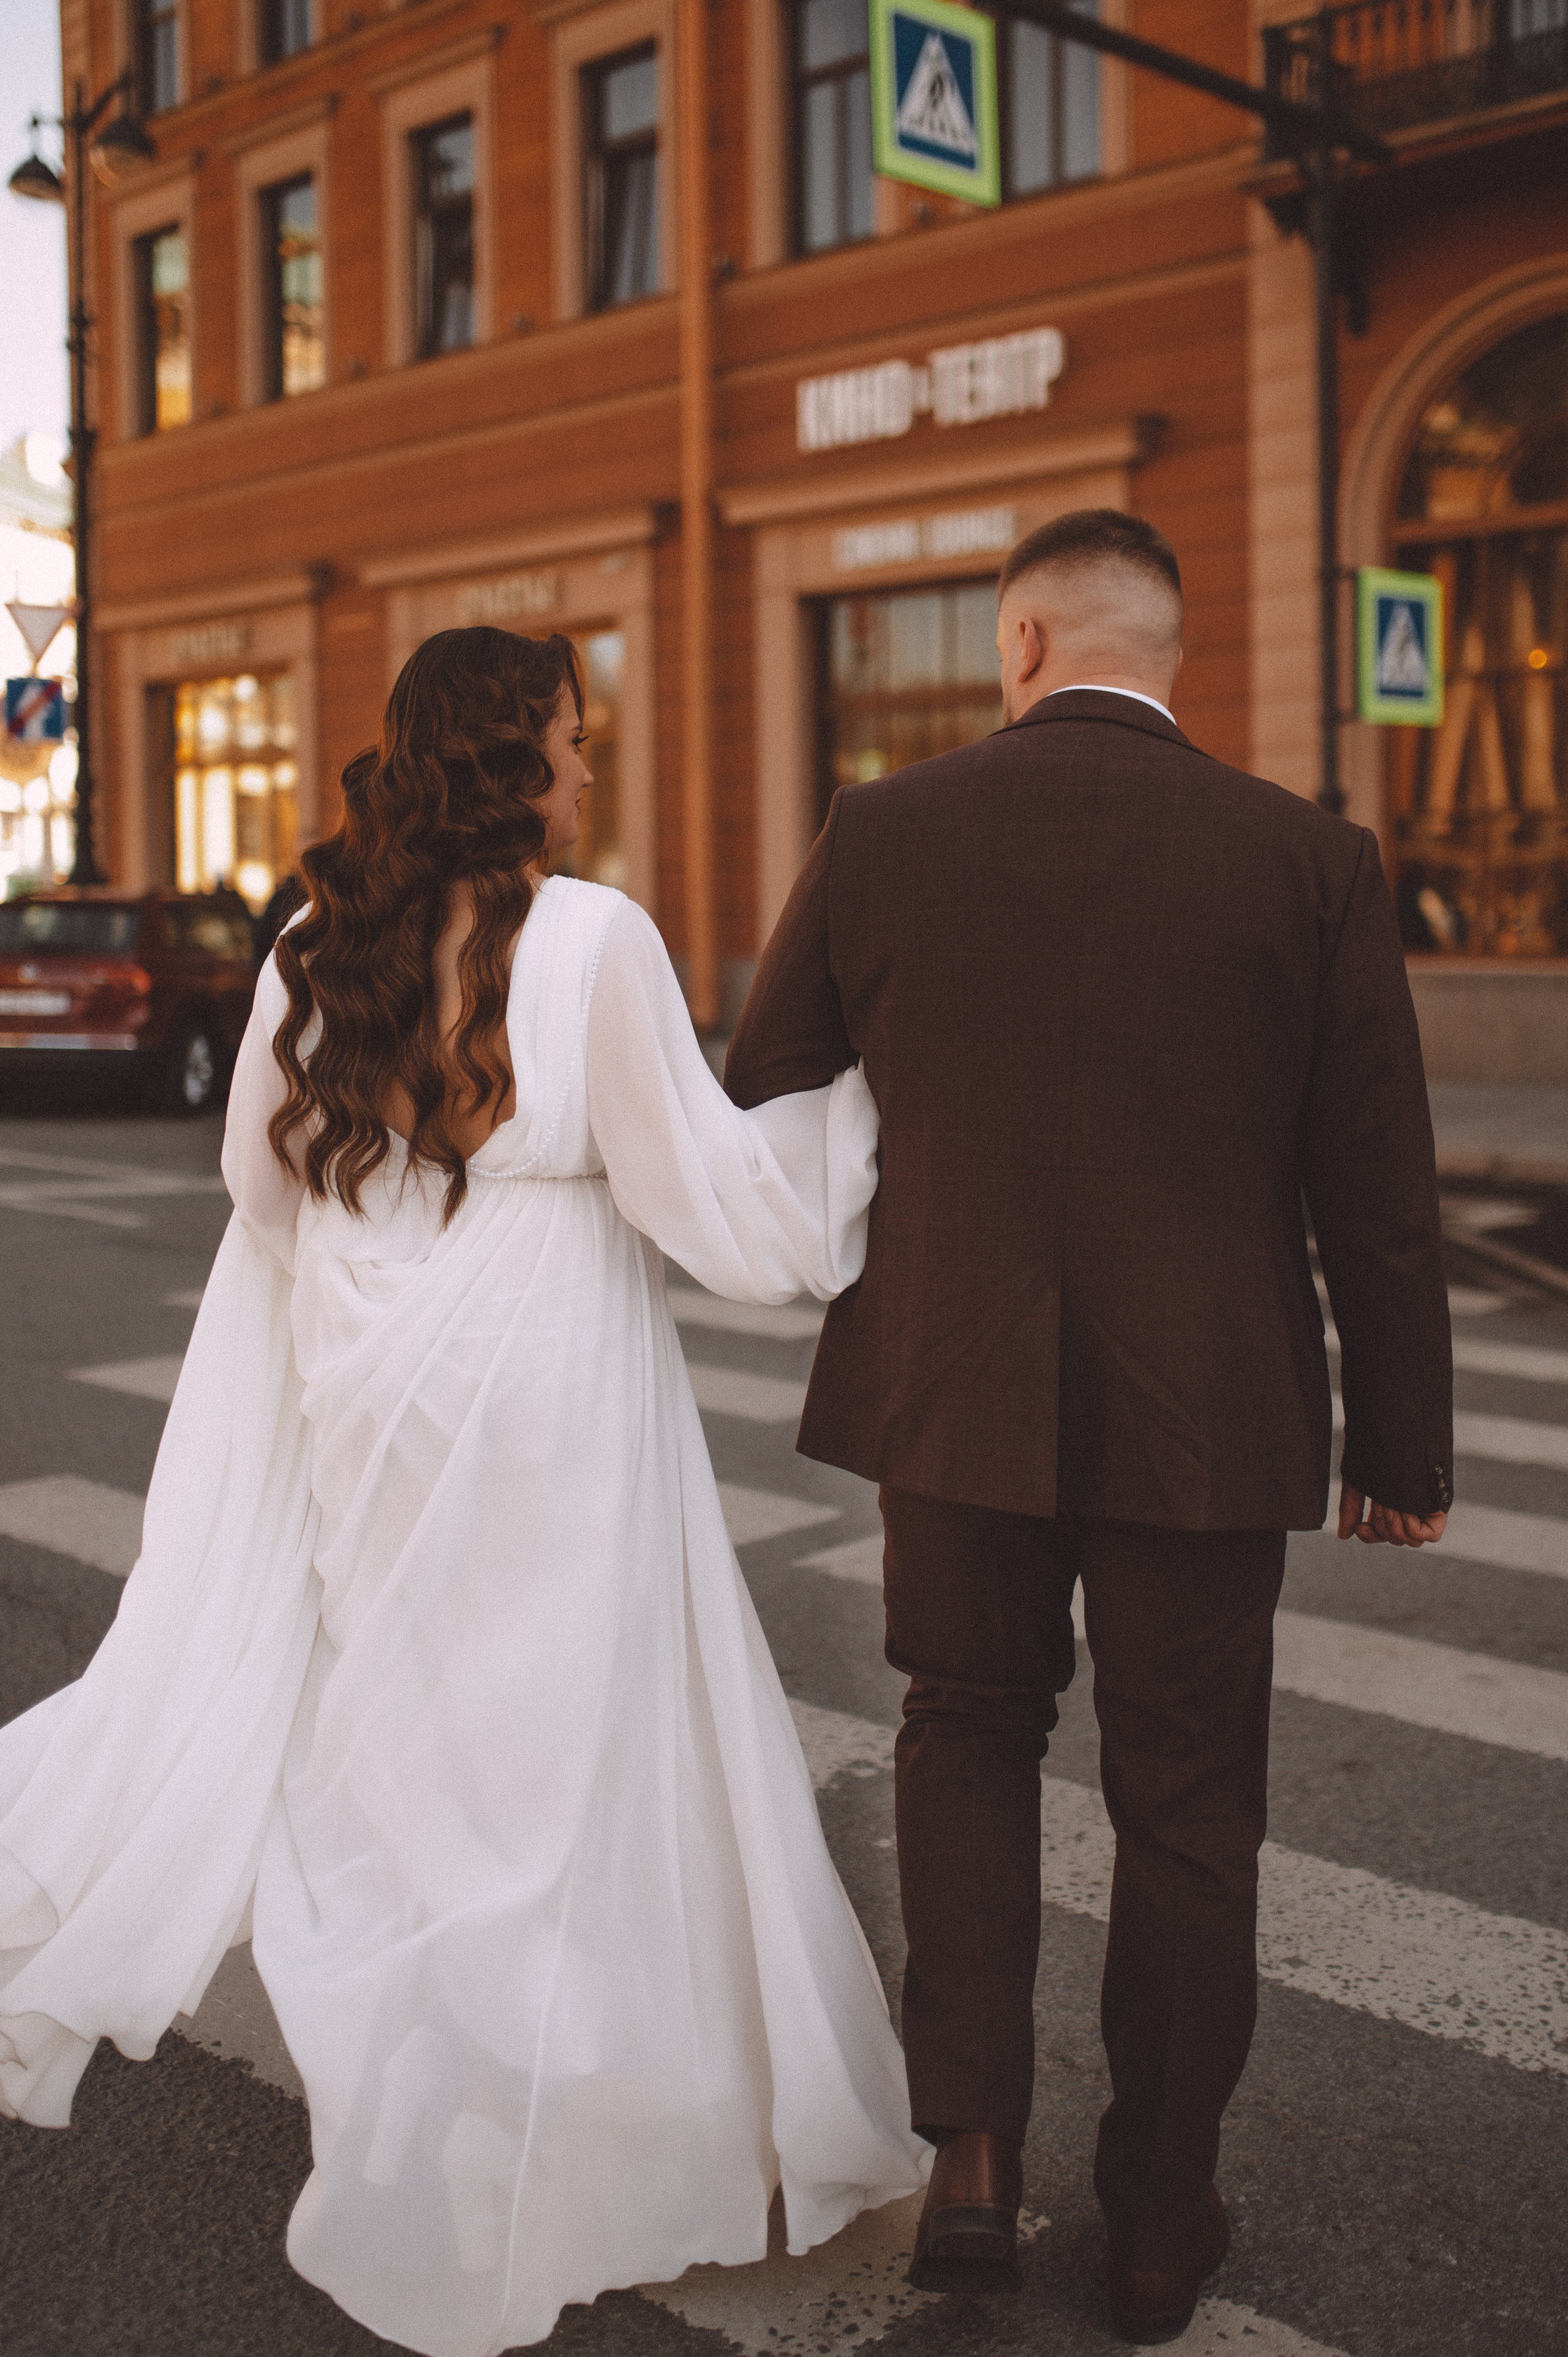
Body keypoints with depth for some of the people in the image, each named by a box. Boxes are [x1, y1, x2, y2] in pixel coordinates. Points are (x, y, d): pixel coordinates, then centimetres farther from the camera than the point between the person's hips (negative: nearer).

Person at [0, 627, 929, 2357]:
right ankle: (557, 2193, 19)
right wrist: (851, 1087, 1)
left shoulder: (314, 952, 3)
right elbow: (707, 1188, -11)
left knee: (391, 1756, 17)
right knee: (564, 1773, 6)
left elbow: (260, 1182, 14)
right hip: (543, 1404, -5)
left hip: (361, 1416, 6)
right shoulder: (589, 938, -13)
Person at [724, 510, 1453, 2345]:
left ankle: (971, 2157, 17)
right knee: (1185, 1814, 15)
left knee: (969, 1735, 24)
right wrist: (1403, 1451, 7)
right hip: (1203, 1425, 0)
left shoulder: (882, 834, -5)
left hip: (955, 1396, 1)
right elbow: (1380, 1202, -5)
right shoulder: (1308, 859, -6)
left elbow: (756, 1111, 5)